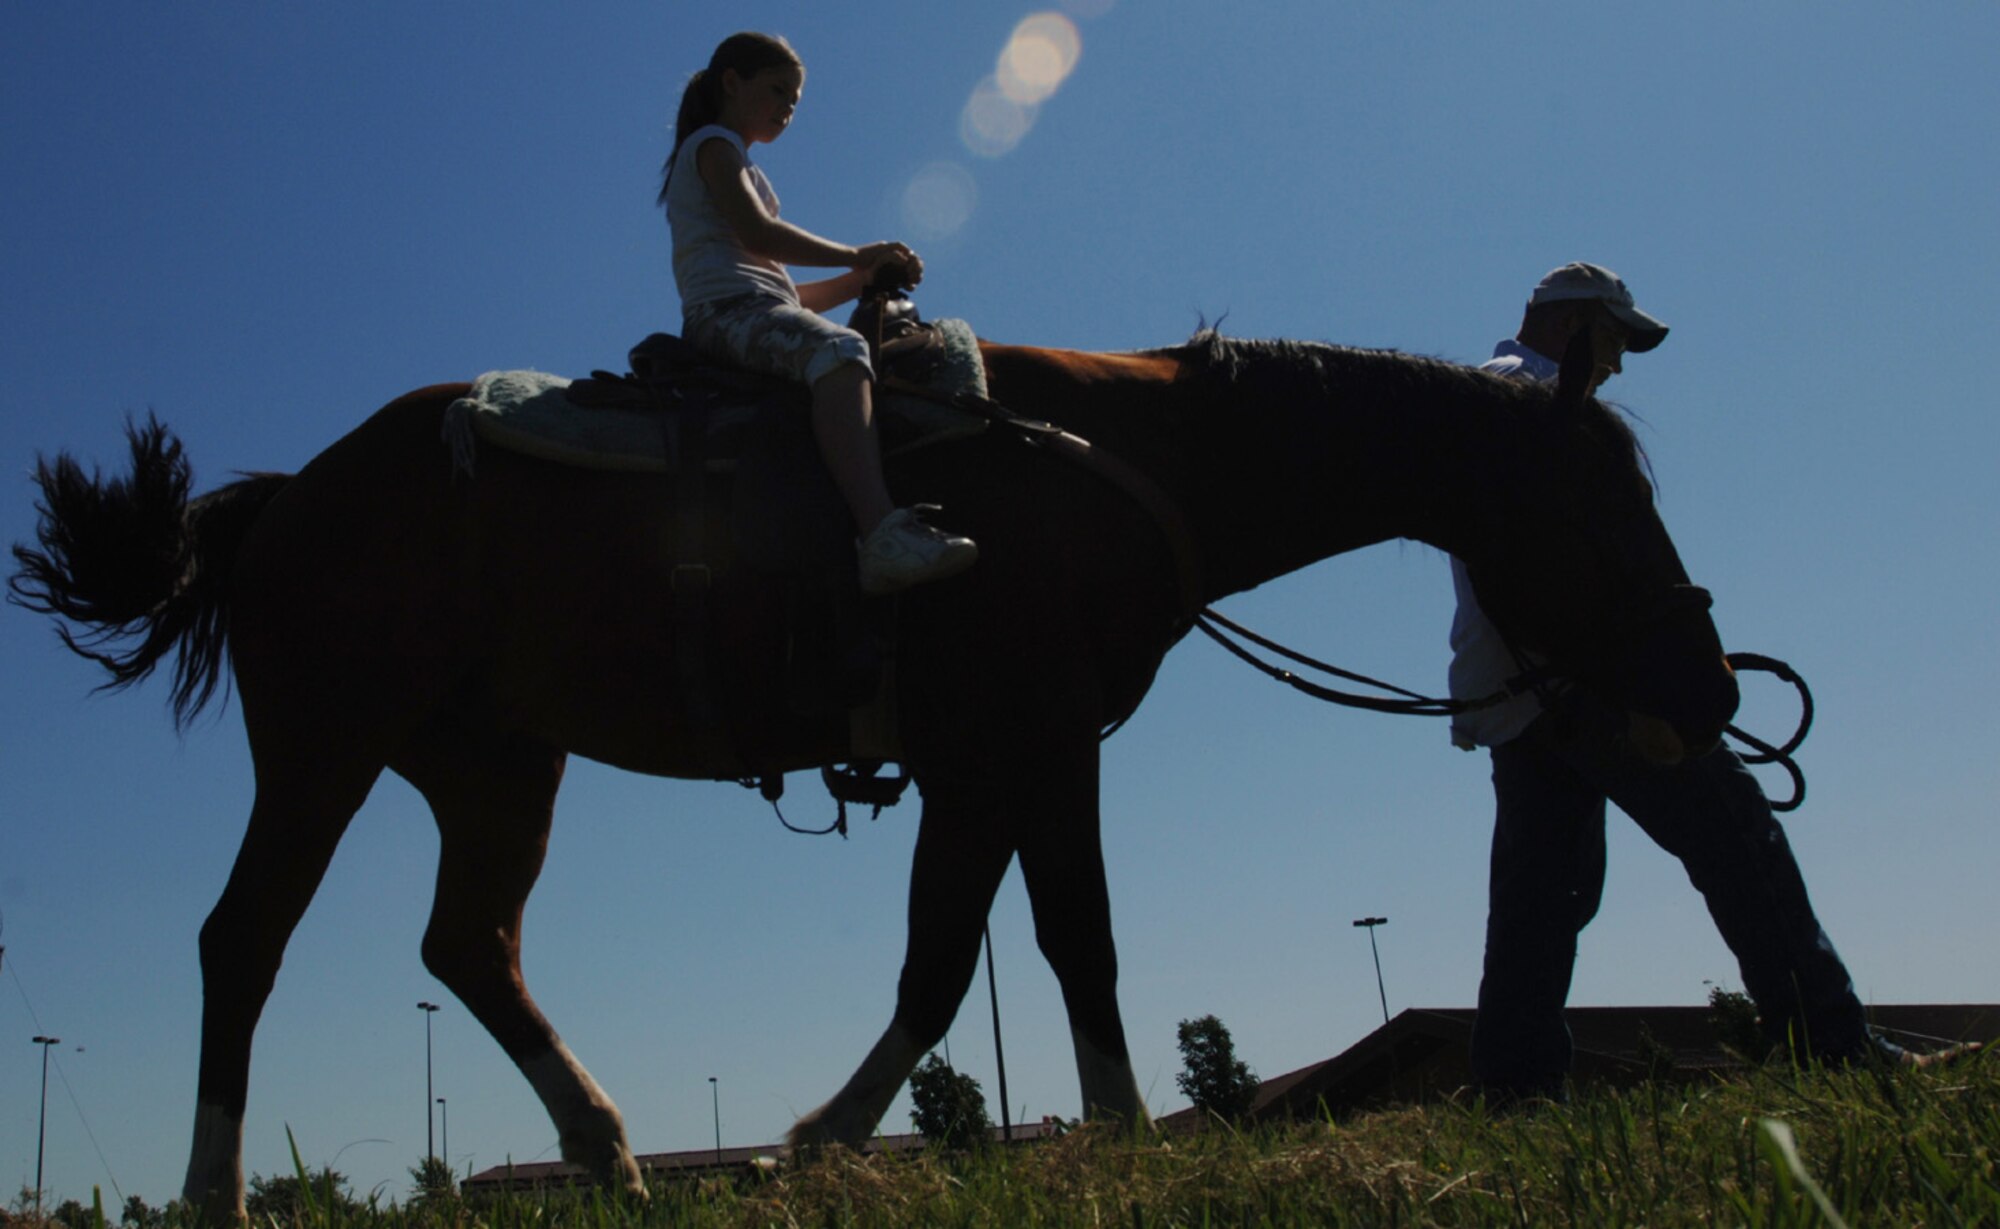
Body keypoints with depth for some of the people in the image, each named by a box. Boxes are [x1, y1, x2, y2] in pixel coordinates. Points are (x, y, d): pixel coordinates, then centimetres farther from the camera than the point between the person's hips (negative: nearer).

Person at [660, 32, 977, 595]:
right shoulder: (713, 144, 9)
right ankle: (885, 536, -59)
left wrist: (862, 280, 14)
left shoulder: (738, 164, 36)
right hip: (726, 310, -10)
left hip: (763, 315, 10)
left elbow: (786, 294, 27)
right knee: (839, 350, -37)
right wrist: (856, 255, -3)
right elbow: (757, 234, -11)